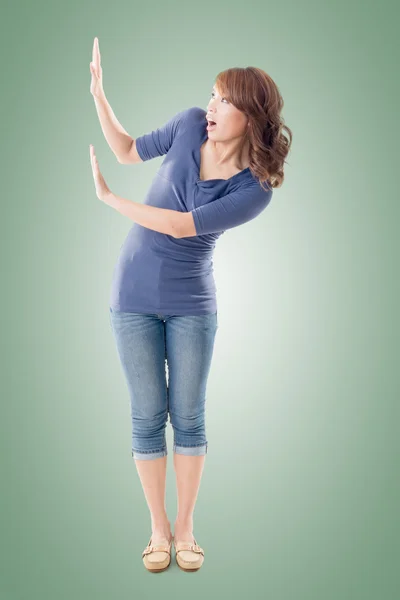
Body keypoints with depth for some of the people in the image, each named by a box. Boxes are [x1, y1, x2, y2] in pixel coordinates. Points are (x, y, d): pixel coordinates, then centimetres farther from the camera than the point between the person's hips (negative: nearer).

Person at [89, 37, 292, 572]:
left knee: (188, 418, 7)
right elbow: (129, 151, 12)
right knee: (148, 417, 6)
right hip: (134, 298, 2)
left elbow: (180, 226, -19)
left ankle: (185, 526, 26)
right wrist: (98, 92, 2)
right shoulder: (190, 124, -4)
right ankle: (159, 527, 23)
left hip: (192, 305, -2)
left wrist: (108, 197, -14)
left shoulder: (255, 190, -14)